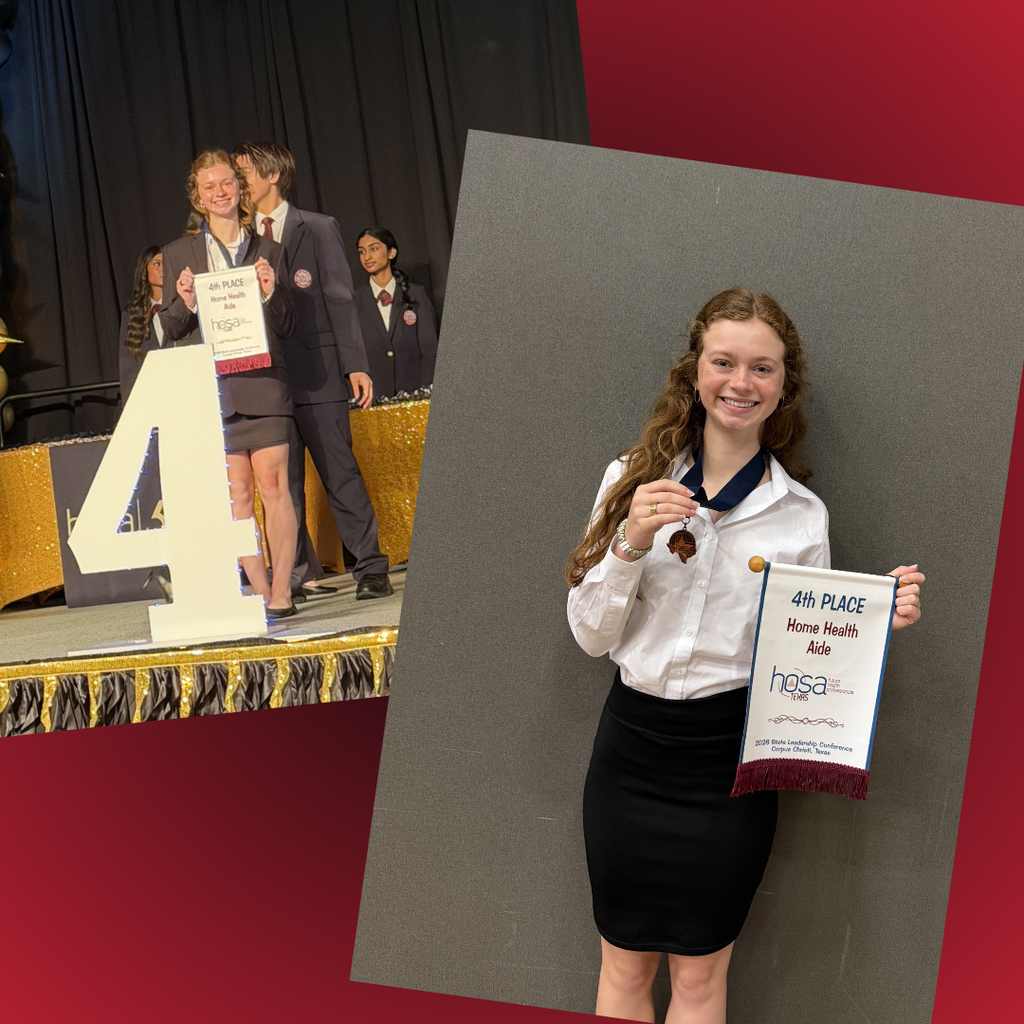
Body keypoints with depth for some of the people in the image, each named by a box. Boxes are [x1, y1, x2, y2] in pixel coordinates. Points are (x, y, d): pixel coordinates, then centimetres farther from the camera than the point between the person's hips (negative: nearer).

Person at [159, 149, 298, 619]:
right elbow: (170, 328, 11)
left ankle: (282, 592, -2)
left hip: (263, 382, 0)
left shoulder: (267, 250, 13)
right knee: (236, 494, 0)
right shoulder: (179, 253, 11)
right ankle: (261, 593, 4)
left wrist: (271, 295, -7)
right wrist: (186, 303, -10)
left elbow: (286, 327, 12)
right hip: (211, 388, 0)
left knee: (274, 486, -6)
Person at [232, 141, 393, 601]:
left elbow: (340, 300, 0)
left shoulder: (318, 229, 5)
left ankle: (370, 568, 4)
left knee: (339, 472, -3)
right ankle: (297, 574, 12)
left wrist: (356, 366, -7)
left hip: (315, 371, -3)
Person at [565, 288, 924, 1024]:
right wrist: (632, 543, -16)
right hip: (633, 742, 1)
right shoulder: (632, 479, 0)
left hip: (732, 757, -1)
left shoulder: (803, 515, -1)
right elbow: (591, 634, -1)